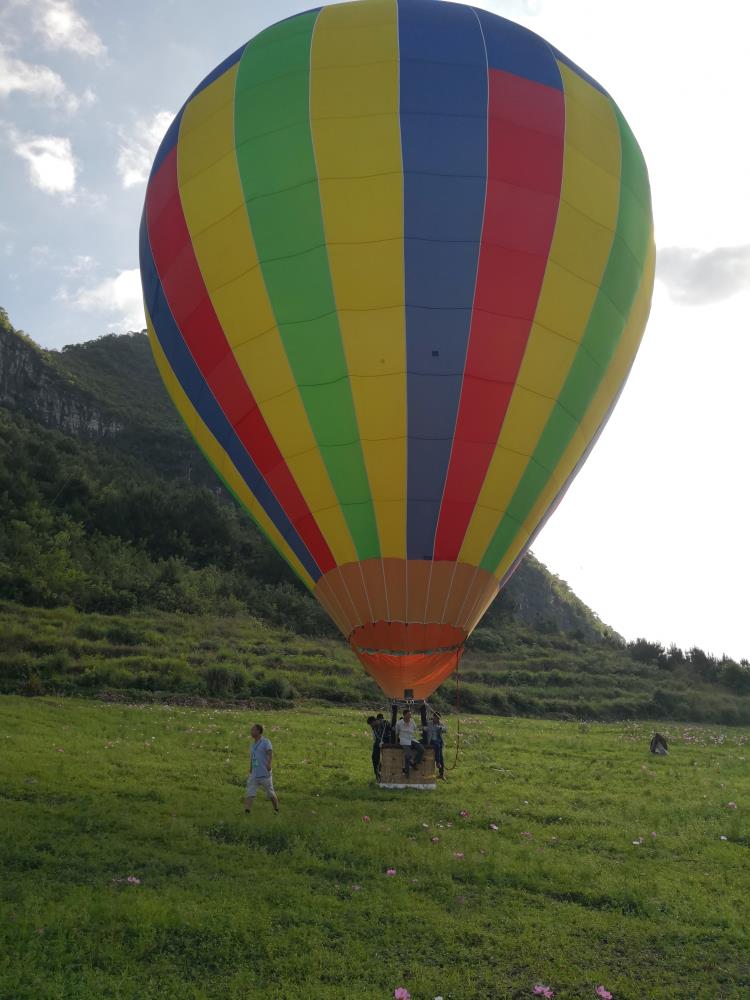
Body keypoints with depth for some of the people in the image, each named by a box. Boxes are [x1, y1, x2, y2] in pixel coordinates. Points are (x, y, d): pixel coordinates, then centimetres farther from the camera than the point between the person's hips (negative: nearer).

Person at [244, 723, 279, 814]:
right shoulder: (253, 744, 15)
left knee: (271, 794, 5)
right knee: (249, 794, -8)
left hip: (265, 775, -6)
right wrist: (250, 772, 23)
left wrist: (269, 763, -42)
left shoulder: (266, 742, -8)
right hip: (254, 775, 6)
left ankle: (277, 812, 24)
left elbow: (270, 754, -24)